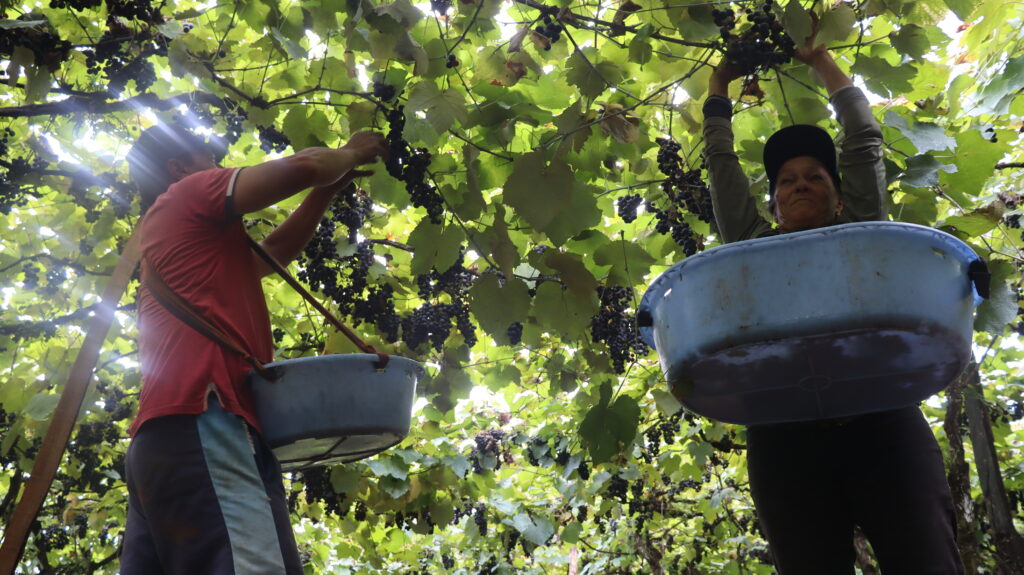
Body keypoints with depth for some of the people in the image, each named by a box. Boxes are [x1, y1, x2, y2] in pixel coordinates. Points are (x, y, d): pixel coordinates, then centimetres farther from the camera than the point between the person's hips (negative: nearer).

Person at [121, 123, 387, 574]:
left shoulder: (191, 245, 36)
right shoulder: (188, 195, 10)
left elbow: (276, 249, 41)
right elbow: (301, 166, -1)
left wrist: (330, 187, 37)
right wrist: (349, 155, 19)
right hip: (201, 427, -10)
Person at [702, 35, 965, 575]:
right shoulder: (753, 246, 23)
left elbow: (864, 140, 26)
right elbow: (720, 161, 28)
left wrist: (821, 61, 37)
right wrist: (720, 82, 39)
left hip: (881, 423, 0)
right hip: (786, 436, 0)